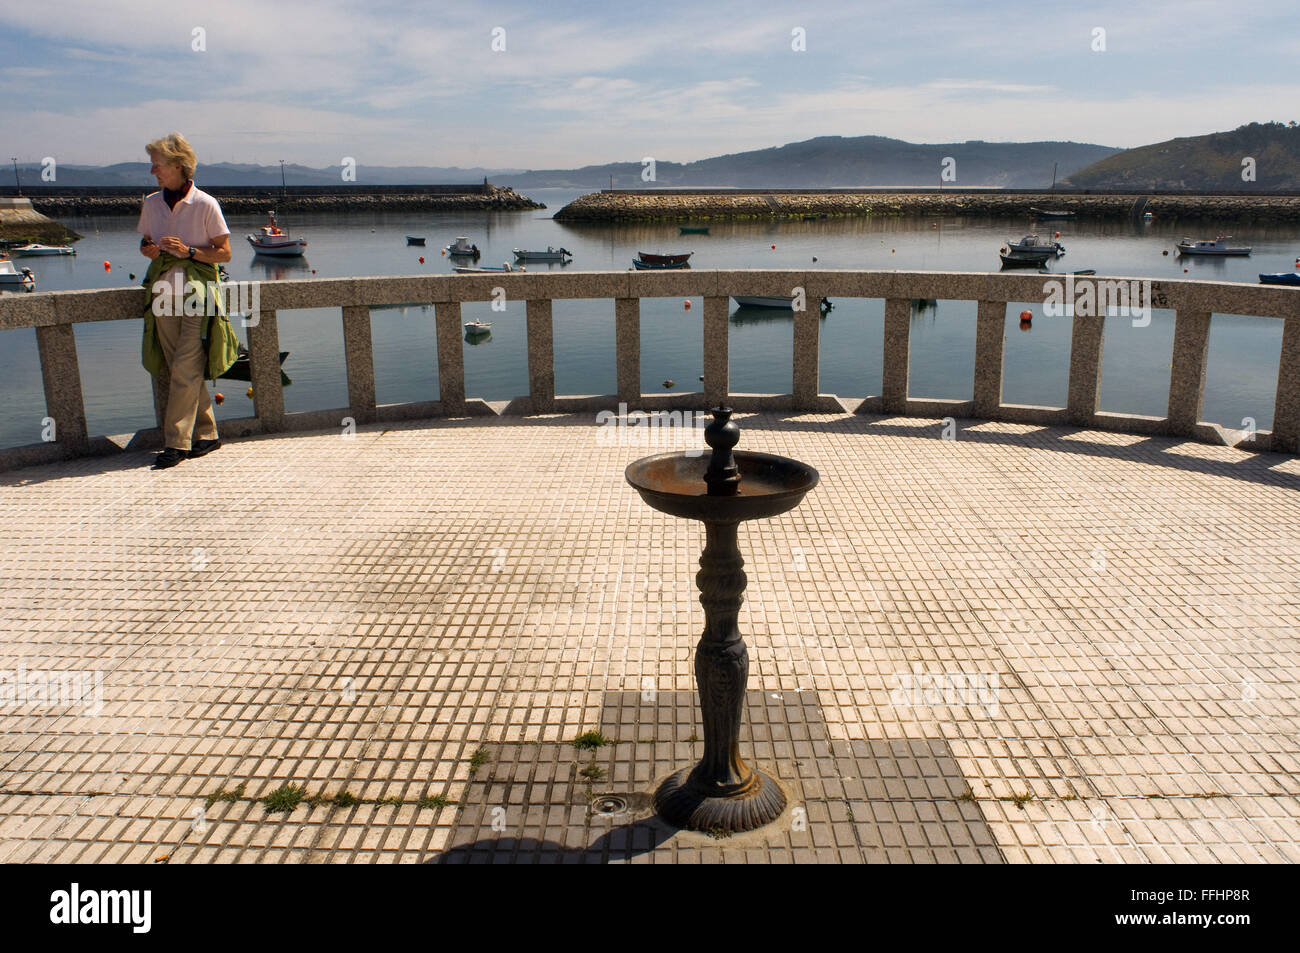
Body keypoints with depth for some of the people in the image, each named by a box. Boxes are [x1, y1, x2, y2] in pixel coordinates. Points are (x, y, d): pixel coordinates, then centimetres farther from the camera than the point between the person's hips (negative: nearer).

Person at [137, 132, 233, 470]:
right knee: (182, 370, 7)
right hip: (163, 293, 6)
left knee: (186, 370, -9)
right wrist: (151, 249, -3)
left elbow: (223, 252, -3)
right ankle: (207, 433, 18)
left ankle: (176, 442, -5)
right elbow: (145, 243, 20)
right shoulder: (151, 202, 10)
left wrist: (188, 251, -17)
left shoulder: (205, 204, -5)